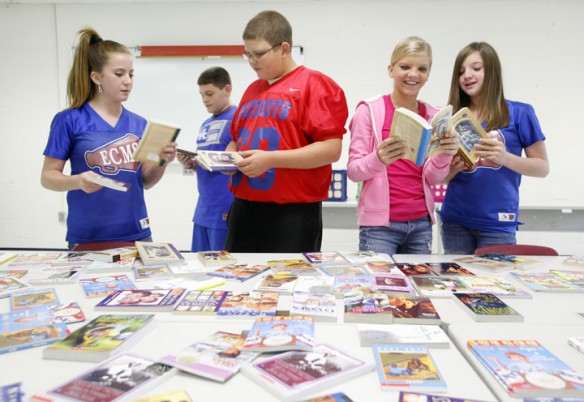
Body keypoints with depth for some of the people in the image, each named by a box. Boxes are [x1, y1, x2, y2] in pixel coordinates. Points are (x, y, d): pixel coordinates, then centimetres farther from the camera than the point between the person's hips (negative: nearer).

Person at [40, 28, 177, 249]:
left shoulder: (139, 123, 6)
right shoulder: (69, 120, -6)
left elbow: (145, 181, 10)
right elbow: (48, 176, -3)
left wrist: (162, 162, -9)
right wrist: (78, 181, -23)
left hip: (137, 234, 4)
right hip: (88, 238, -3)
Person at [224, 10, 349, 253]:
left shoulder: (315, 85, -6)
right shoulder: (252, 90, 17)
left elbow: (331, 149, -15)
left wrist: (270, 159, -20)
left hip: (293, 213, -7)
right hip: (244, 208, 7)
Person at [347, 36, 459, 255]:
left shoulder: (432, 116, 6)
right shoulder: (369, 110, -5)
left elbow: (433, 178, 4)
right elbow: (353, 170, -8)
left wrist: (444, 155, -16)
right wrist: (378, 159, -27)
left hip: (421, 222, 4)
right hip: (379, 223, -4)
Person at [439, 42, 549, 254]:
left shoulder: (519, 113, -1)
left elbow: (543, 167, 0)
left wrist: (505, 158, -17)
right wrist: (454, 168, -12)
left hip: (497, 222, -2)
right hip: (455, 220, 3)